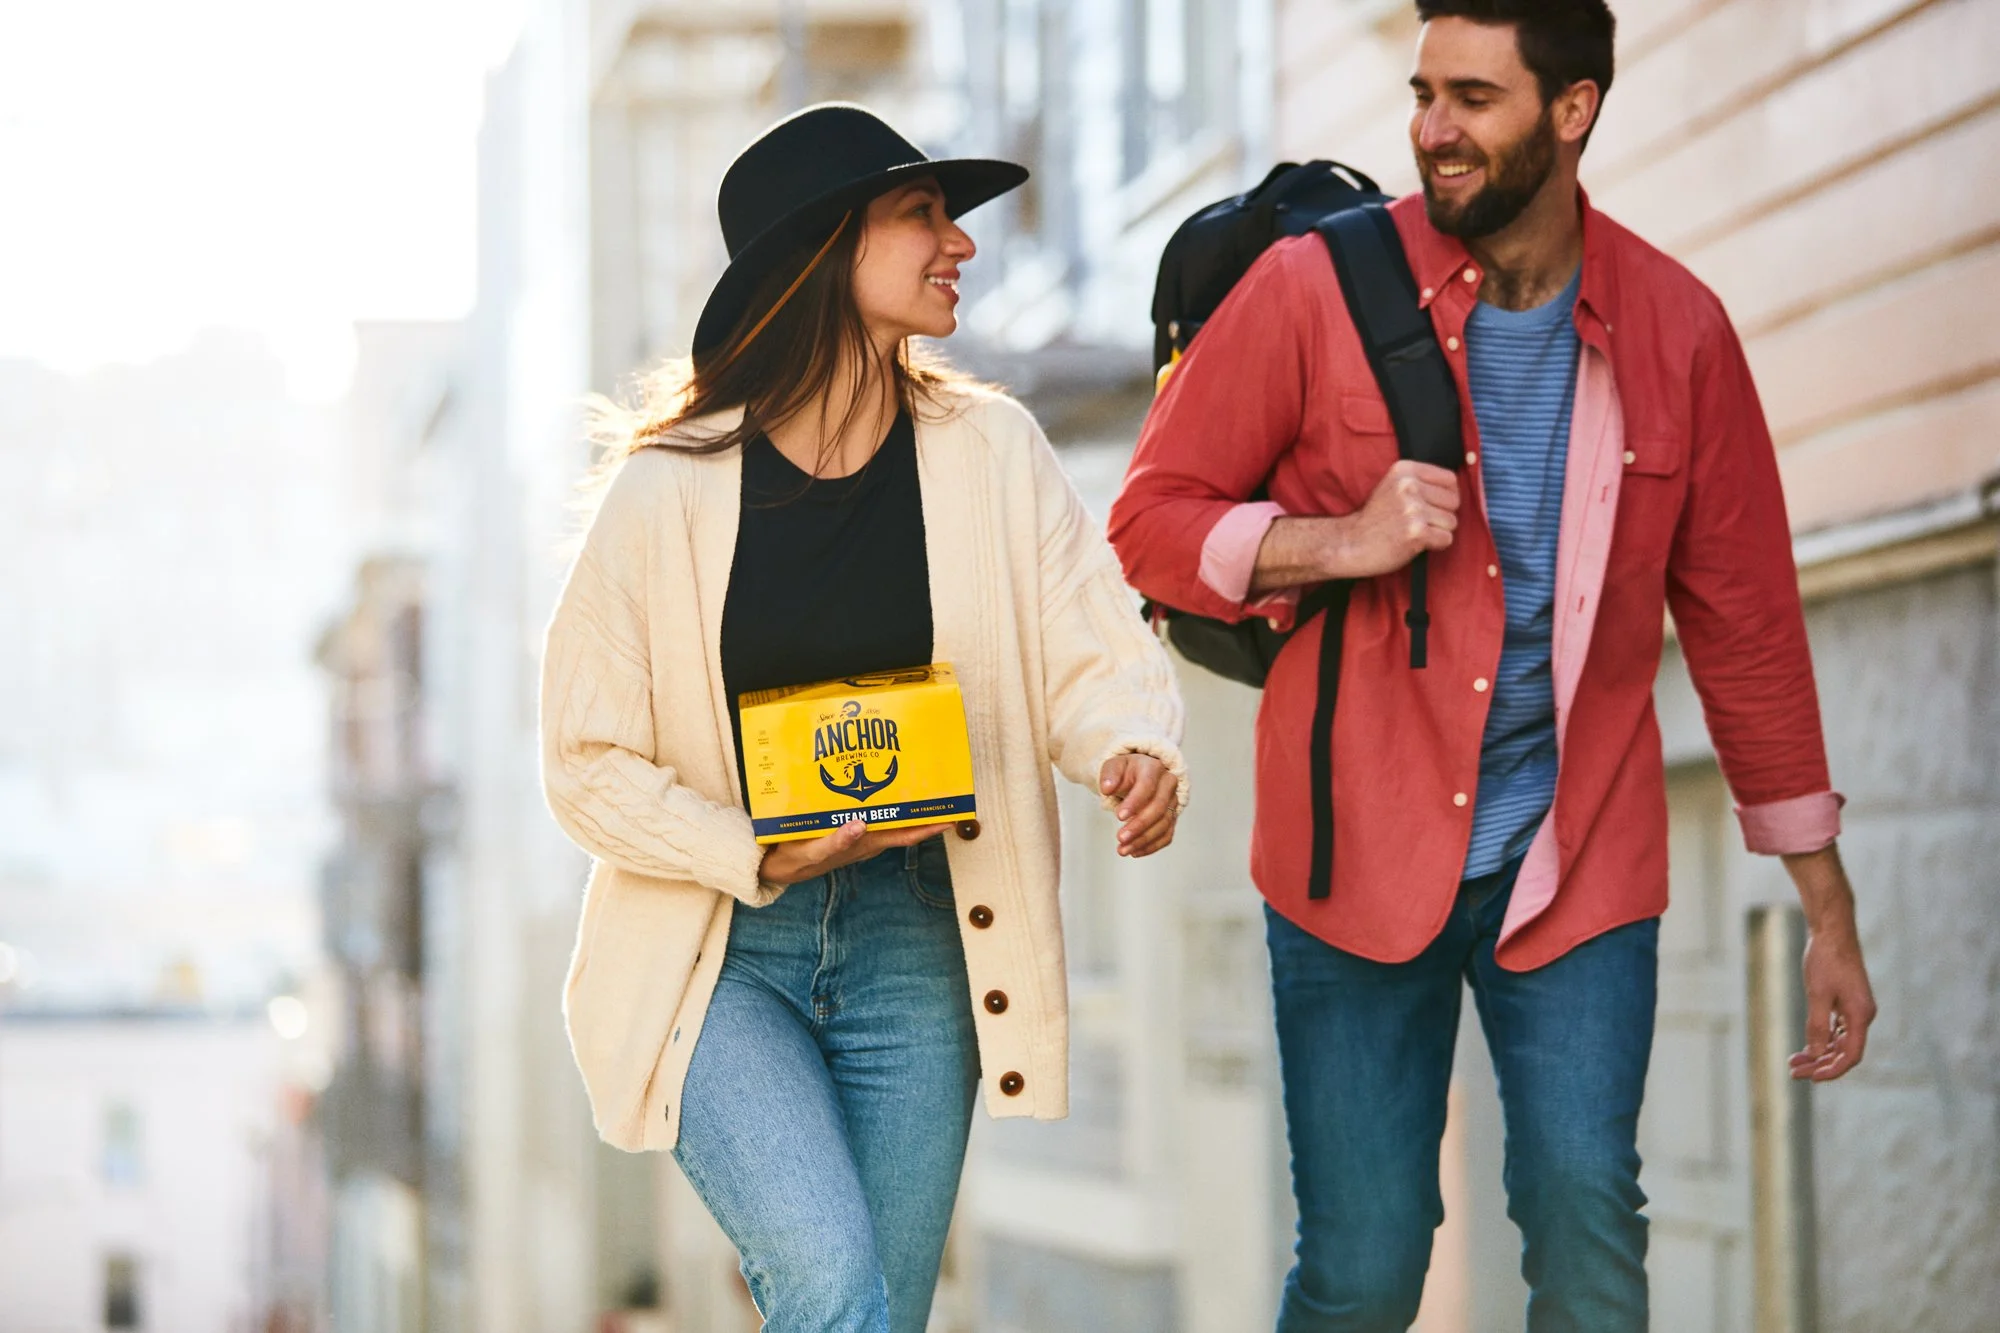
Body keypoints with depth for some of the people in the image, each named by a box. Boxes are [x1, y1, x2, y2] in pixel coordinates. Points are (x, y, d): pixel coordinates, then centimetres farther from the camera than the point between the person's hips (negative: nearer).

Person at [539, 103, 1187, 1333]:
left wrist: (1142, 753, -25)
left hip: (912, 951, 3)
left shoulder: (993, 451, 1)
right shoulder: (669, 492, -6)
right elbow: (588, 760, -3)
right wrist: (761, 858, -16)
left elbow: (1095, 654, -3)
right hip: (716, 949, -3)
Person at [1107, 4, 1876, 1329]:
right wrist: (1340, 542, -17)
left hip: (1579, 866, 1)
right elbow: (1151, 521, 2)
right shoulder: (1314, 290, -4)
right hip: (1361, 862, -1)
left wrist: (1828, 908, 9)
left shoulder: (1679, 329, 1)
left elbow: (1747, 624, 8)